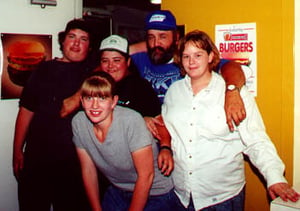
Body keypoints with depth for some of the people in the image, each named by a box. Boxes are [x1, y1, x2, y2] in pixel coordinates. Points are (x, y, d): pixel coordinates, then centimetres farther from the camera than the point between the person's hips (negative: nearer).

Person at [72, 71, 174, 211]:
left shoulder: (131, 121, -28)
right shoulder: (78, 122, -13)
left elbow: (146, 176, -22)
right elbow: (88, 170, -2)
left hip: (153, 193, -4)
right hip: (117, 192, 5)